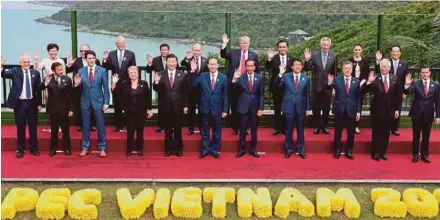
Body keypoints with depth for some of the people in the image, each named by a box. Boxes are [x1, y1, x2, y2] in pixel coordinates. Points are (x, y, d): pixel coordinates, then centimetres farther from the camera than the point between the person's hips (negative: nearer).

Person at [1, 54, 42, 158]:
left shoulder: (35, 73, 5)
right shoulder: (15, 71, 0)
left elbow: (39, 89, 7)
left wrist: (39, 103, 5)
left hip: (32, 103, 2)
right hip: (19, 103, -1)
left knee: (33, 127, 9)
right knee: (20, 127, 7)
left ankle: (34, 148, 22)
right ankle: (20, 149, 18)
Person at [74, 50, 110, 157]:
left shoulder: (102, 71, -3)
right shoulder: (81, 71, 1)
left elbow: (106, 88, -2)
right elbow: (79, 88, 3)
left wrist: (106, 102, -6)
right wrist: (77, 84, -20)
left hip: (98, 101, -1)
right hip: (85, 102, 2)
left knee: (100, 126, 4)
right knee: (85, 126, 9)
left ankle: (102, 148, 13)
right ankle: (85, 147, 19)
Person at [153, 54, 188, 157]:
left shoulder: (182, 75, -1)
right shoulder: (161, 74, 0)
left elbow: (185, 91, 1)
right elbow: (157, 90, -1)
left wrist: (186, 105, -2)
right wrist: (156, 82, -22)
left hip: (178, 106, 0)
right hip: (166, 106, 1)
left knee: (178, 128, 9)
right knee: (168, 129, 9)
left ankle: (178, 148, 19)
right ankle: (168, 149, 18)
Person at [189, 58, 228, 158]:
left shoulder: (223, 78, -1)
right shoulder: (202, 76, 2)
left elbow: (225, 95, 0)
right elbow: (193, 84, -9)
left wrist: (225, 110, -4)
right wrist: (193, 72, -18)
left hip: (217, 109, -1)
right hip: (205, 108, 1)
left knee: (217, 131, 9)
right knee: (205, 131, 9)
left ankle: (215, 150, 20)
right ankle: (205, 150, 19)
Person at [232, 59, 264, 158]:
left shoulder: (259, 77, -1)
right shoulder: (241, 77, -3)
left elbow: (261, 94, 0)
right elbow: (235, 90, -10)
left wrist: (261, 108, -5)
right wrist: (234, 79, -26)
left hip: (255, 106, 1)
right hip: (243, 106, 0)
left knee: (254, 129, 9)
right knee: (242, 129, 5)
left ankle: (253, 149, 19)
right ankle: (242, 149, 15)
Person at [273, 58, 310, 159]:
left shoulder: (306, 78, 2)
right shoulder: (286, 77, -1)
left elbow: (307, 94, 5)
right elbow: (276, 85, -13)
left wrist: (308, 108, 3)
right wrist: (280, 75, -29)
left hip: (300, 107, 1)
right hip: (288, 107, -1)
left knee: (300, 129, 8)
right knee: (288, 129, 6)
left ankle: (301, 150, 17)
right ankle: (288, 149, 17)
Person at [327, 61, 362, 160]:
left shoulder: (356, 81, 3)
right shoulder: (336, 80, -1)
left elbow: (359, 97, 2)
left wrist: (359, 111, -2)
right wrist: (329, 83, -37)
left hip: (352, 111, 1)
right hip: (339, 110, -1)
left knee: (351, 132, 8)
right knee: (338, 131, 9)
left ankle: (349, 151, 21)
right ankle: (337, 150, 22)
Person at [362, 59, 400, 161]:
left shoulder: (394, 79, 2)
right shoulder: (375, 79, -9)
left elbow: (397, 95, 6)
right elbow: (363, 91, -14)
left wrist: (397, 109, 4)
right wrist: (369, 82, -30)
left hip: (389, 111, 3)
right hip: (377, 110, -3)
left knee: (386, 132, 11)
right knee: (376, 132, 5)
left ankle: (383, 152, 22)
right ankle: (375, 152, 16)